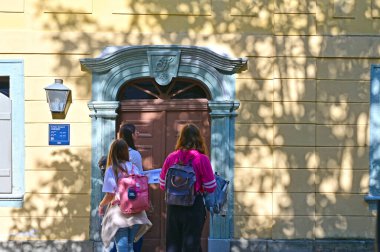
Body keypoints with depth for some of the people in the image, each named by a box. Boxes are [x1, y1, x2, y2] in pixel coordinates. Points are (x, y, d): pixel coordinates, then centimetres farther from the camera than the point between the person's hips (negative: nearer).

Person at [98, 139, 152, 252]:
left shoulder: (111, 170, -8)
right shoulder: (132, 167, 3)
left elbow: (110, 195, -11)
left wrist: (101, 205, 7)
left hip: (119, 213, -4)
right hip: (135, 213, 4)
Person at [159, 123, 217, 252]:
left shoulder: (171, 158, -1)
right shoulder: (202, 159, -10)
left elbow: (162, 185, 6)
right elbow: (210, 188, -8)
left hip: (173, 207, 3)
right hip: (194, 207, -3)